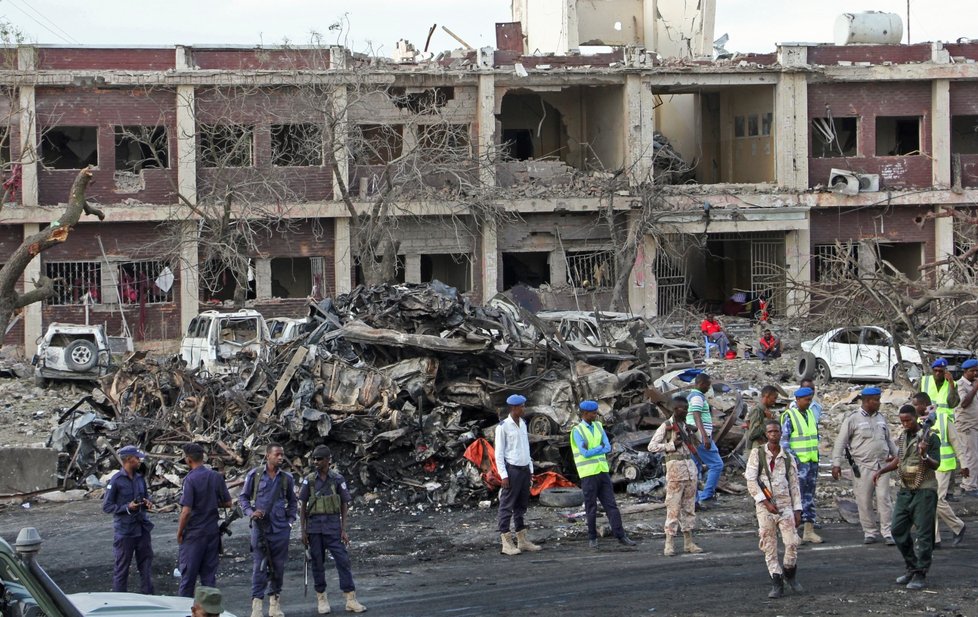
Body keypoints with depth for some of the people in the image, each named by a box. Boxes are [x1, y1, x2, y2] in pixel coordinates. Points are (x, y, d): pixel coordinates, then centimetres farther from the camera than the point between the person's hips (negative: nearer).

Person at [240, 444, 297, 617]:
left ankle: (275, 602, 16)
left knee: (278, 566, 6)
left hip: (280, 528, 3)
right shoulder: (254, 475, 0)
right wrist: (250, 512, -9)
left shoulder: (286, 478, 7)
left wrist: (290, 521, 8)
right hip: (260, 526, -3)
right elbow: (243, 497, 7)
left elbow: (292, 502, 19)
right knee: (259, 566, -6)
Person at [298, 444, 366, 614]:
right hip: (314, 526, 1)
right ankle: (321, 599, 16)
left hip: (333, 526, -1)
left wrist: (343, 530, -4)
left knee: (343, 560, -7)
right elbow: (303, 506, 5)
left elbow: (344, 506, 3)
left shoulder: (338, 479, 0)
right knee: (317, 563, 4)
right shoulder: (309, 480, 2)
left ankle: (351, 600, -7)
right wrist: (303, 531, 0)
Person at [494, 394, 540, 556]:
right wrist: (503, 475, -15)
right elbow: (499, 453, -11)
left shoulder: (523, 424, 12)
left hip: (524, 469, 7)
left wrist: (530, 469, 17)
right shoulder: (503, 427, -10)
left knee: (521, 505, 12)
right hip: (511, 469, -7)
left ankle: (522, 540, 17)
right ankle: (506, 543, -4)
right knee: (507, 506, -4)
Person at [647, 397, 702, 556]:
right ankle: (669, 544, -6)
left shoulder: (686, 426, 14)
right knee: (673, 507, -8)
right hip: (675, 466, -6)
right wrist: (672, 445, -13)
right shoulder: (666, 426, -3)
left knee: (689, 506, 7)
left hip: (690, 466, 6)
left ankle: (689, 542, 11)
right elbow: (651, 446, -8)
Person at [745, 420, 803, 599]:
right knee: (769, 546, -1)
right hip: (764, 506, -1)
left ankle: (789, 574, 14)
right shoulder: (757, 453, 1)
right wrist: (765, 502, -13)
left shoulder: (788, 458, 9)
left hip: (785, 505, 1)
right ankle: (777, 583, 5)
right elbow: (751, 480, -5)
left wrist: (797, 510, 5)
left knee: (792, 542, -10)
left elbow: (794, 485, 11)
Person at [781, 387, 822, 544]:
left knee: (809, 496, 6)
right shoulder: (789, 416, -10)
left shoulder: (810, 413, 11)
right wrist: (794, 459, -18)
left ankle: (809, 531, 8)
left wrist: (816, 460, 16)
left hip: (812, 461, 7)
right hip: (798, 462, -7)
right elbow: (784, 441, -13)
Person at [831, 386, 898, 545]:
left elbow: (888, 439, 25)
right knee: (864, 502, 0)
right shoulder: (853, 419, -3)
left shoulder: (880, 418, 14)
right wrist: (836, 464, -8)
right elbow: (841, 442, -3)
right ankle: (870, 533, 10)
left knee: (884, 499, -4)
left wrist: (895, 453, 13)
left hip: (881, 465, 3)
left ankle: (887, 533, -1)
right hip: (862, 466, -3)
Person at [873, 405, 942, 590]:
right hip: (905, 490, 8)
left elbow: (935, 465, -12)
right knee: (898, 530, 7)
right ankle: (912, 568, 19)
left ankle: (920, 575, -3)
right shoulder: (904, 437, 12)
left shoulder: (930, 438, -9)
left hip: (924, 491, -8)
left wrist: (924, 455, -31)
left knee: (923, 534, -6)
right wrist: (880, 471, 12)